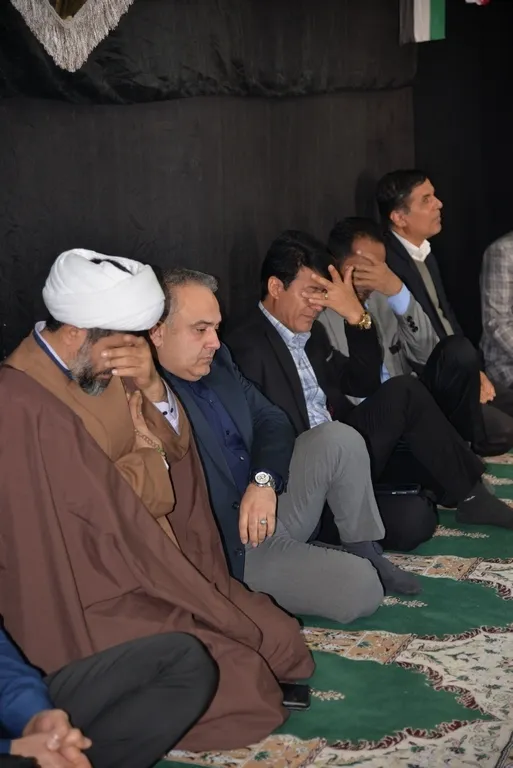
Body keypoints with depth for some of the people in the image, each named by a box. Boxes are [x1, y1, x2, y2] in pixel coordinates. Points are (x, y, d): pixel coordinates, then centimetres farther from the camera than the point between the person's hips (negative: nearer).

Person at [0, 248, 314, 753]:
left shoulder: (101, 372, 3)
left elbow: (174, 447, 4)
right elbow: (102, 515, -22)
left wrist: (152, 390, -15)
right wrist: (144, 453, -5)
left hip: (152, 565, 9)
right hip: (92, 598, -9)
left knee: (280, 639, 4)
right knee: (236, 678, -16)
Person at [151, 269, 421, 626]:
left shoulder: (218, 362, 6)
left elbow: (271, 419, 7)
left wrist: (265, 479, -11)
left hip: (268, 500, 8)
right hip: (230, 548, -8)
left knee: (338, 439, -12)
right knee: (361, 588, -21)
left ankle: (367, 554, 5)